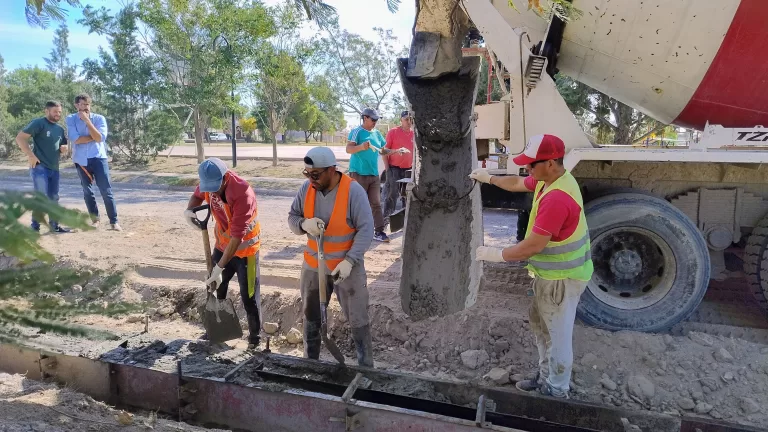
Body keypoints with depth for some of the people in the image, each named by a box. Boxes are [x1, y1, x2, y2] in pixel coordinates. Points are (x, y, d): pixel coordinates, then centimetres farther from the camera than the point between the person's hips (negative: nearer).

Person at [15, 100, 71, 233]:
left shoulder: (60, 129, 16)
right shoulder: (38, 123, -7)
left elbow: (64, 147, 27)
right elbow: (20, 138, -13)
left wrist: (64, 149, 2)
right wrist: (30, 155, -18)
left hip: (54, 169, 8)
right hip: (39, 167, -8)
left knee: (54, 198, 13)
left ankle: (54, 226, 23)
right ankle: (35, 227, -1)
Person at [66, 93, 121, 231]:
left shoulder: (99, 118, -1)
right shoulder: (71, 119, 1)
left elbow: (100, 138, -16)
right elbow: (75, 139, -13)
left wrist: (87, 120, -16)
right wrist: (94, 137, -10)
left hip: (98, 158, -2)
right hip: (81, 160, 2)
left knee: (106, 190, -3)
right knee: (87, 191, 9)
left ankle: (114, 221, 1)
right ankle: (95, 219, 21)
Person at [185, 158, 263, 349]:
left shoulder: (243, 193, -34)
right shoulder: (209, 182, -13)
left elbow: (237, 236, -32)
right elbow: (197, 195, 12)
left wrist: (219, 268, -31)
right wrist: (188, 210, -13)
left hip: (244, 249, -7)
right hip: (222, 245, 7)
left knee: (249, 296, 2)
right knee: (215, 289, 19)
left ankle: (255, 338, 21)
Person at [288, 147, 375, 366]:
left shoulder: (353, 191, -20)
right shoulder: (306, 189, -6)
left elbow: (366, 230, -18)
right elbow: (292, 217, 4)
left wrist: (349, 261, -26)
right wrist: (304, 224, -21)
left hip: (347, 266, -5)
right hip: (313, 266, 5)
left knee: (358, 320, 5)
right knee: (311, 318, 19)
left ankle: (366, 367, 21)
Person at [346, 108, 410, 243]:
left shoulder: (377, 133, 15)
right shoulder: (356, 131, -5)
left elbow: (382, 150, 23)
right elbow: (348, 149, -15)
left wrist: (396, 151, 9)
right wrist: (361, 147, -33)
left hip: (374, 174, 6)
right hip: (358, 174, -6)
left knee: (376, 204, 3)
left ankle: (379, 231, 6)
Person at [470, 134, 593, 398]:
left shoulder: (556, 198, -32)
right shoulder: (548, 179, 0)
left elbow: (533, 246, -29)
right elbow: (517, 184, 21)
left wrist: (497, 255, -19)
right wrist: (489, 178, 25)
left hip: (561, 277, -10)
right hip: (551, 272, 10)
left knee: (557, 334, 6)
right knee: (541, 325, 22)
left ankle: (556, 389, 25)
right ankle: (546, 377, 38)